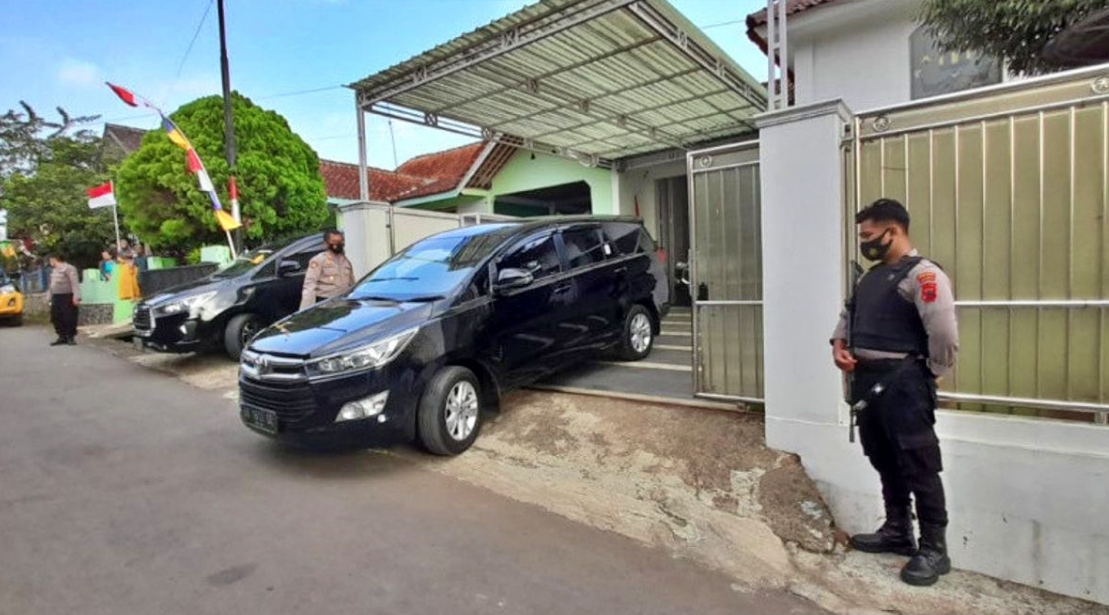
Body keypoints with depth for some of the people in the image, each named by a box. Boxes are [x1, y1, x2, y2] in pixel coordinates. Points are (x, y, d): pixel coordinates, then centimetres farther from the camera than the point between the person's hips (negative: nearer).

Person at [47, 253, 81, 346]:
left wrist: (76, 297, -24)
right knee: (57, 318, 8)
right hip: (56, 298, 9)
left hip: (67, 297, -9)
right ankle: (62, 337, 15)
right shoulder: (54, 270, 19)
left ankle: (71, 337, 2)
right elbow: (52, 285, 25)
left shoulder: (69, 268, -10)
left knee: (69, 318, -6)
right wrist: (50, 298, 22)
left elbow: (75, 283, -17)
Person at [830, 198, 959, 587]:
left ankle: (934, 549, 14)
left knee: (919, 466, 0)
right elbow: (849, 314, 25)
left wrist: (932, 373, -8)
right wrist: (839, 345, 7)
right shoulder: (871, 277, 16)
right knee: (885, 460, 18)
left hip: (903, 384, -9)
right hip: (869, 381, 9)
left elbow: (944, 332, -20)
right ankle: (897, 532, 33)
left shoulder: (922, 274, -13)